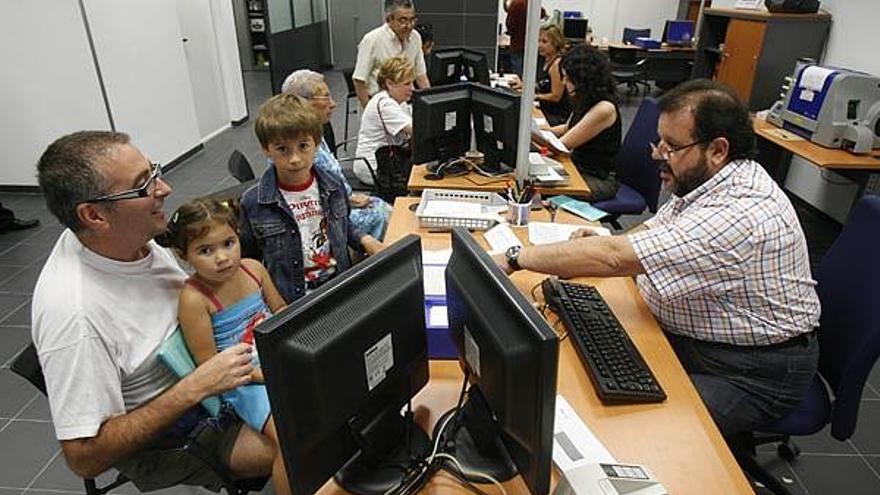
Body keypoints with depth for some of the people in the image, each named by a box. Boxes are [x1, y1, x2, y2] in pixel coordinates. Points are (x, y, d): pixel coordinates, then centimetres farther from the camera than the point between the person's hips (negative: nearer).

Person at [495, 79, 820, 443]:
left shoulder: (741, 213, -31)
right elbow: (650, 233, 15)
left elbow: (615, 258, -35)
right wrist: (600, 244, -7)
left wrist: (515, 258, -28)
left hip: (752, 371, -8)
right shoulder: (703, 181, 1)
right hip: (684, 335, 9)